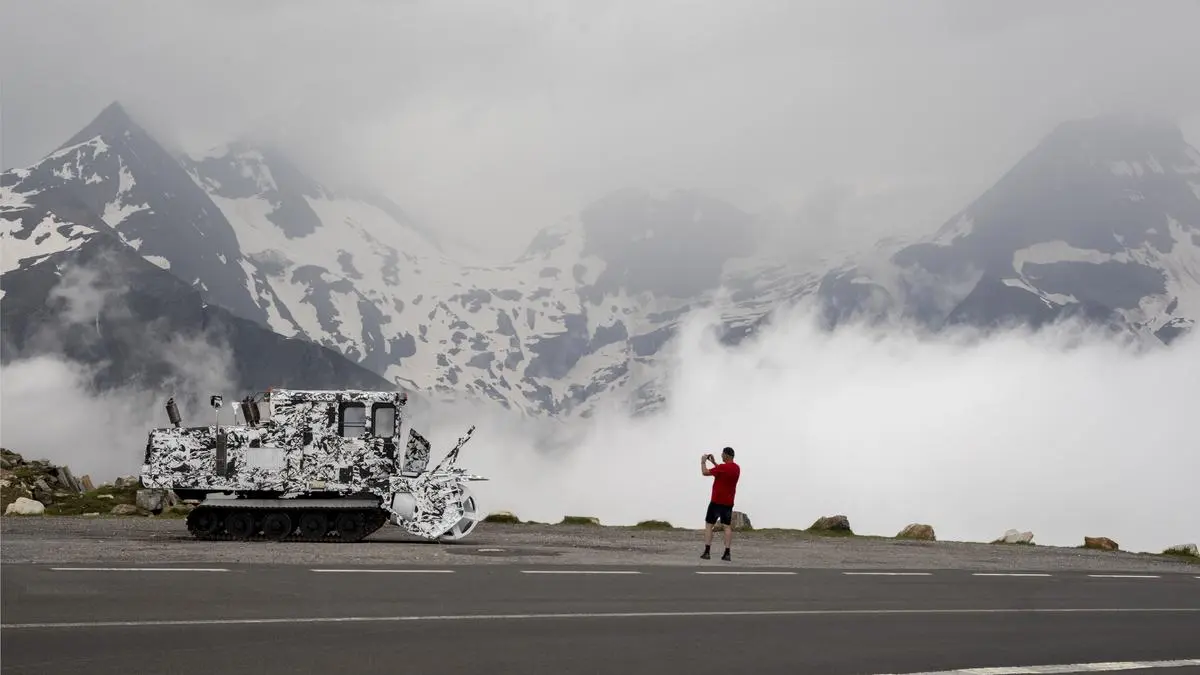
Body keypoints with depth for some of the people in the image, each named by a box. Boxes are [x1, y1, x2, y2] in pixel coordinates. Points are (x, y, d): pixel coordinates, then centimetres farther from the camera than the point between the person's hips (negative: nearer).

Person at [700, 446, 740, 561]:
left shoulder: (722, 467, -18)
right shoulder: (737, 468, 7)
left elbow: (705, 472, -12)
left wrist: (703, 462, 4)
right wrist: (714, 462, 22)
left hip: (717, 501, -6)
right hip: (729, 502, 6)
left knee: (709, 525, 2)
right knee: (728, 526, 4)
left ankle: (707, 552, -4)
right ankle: (727, 553, -3)